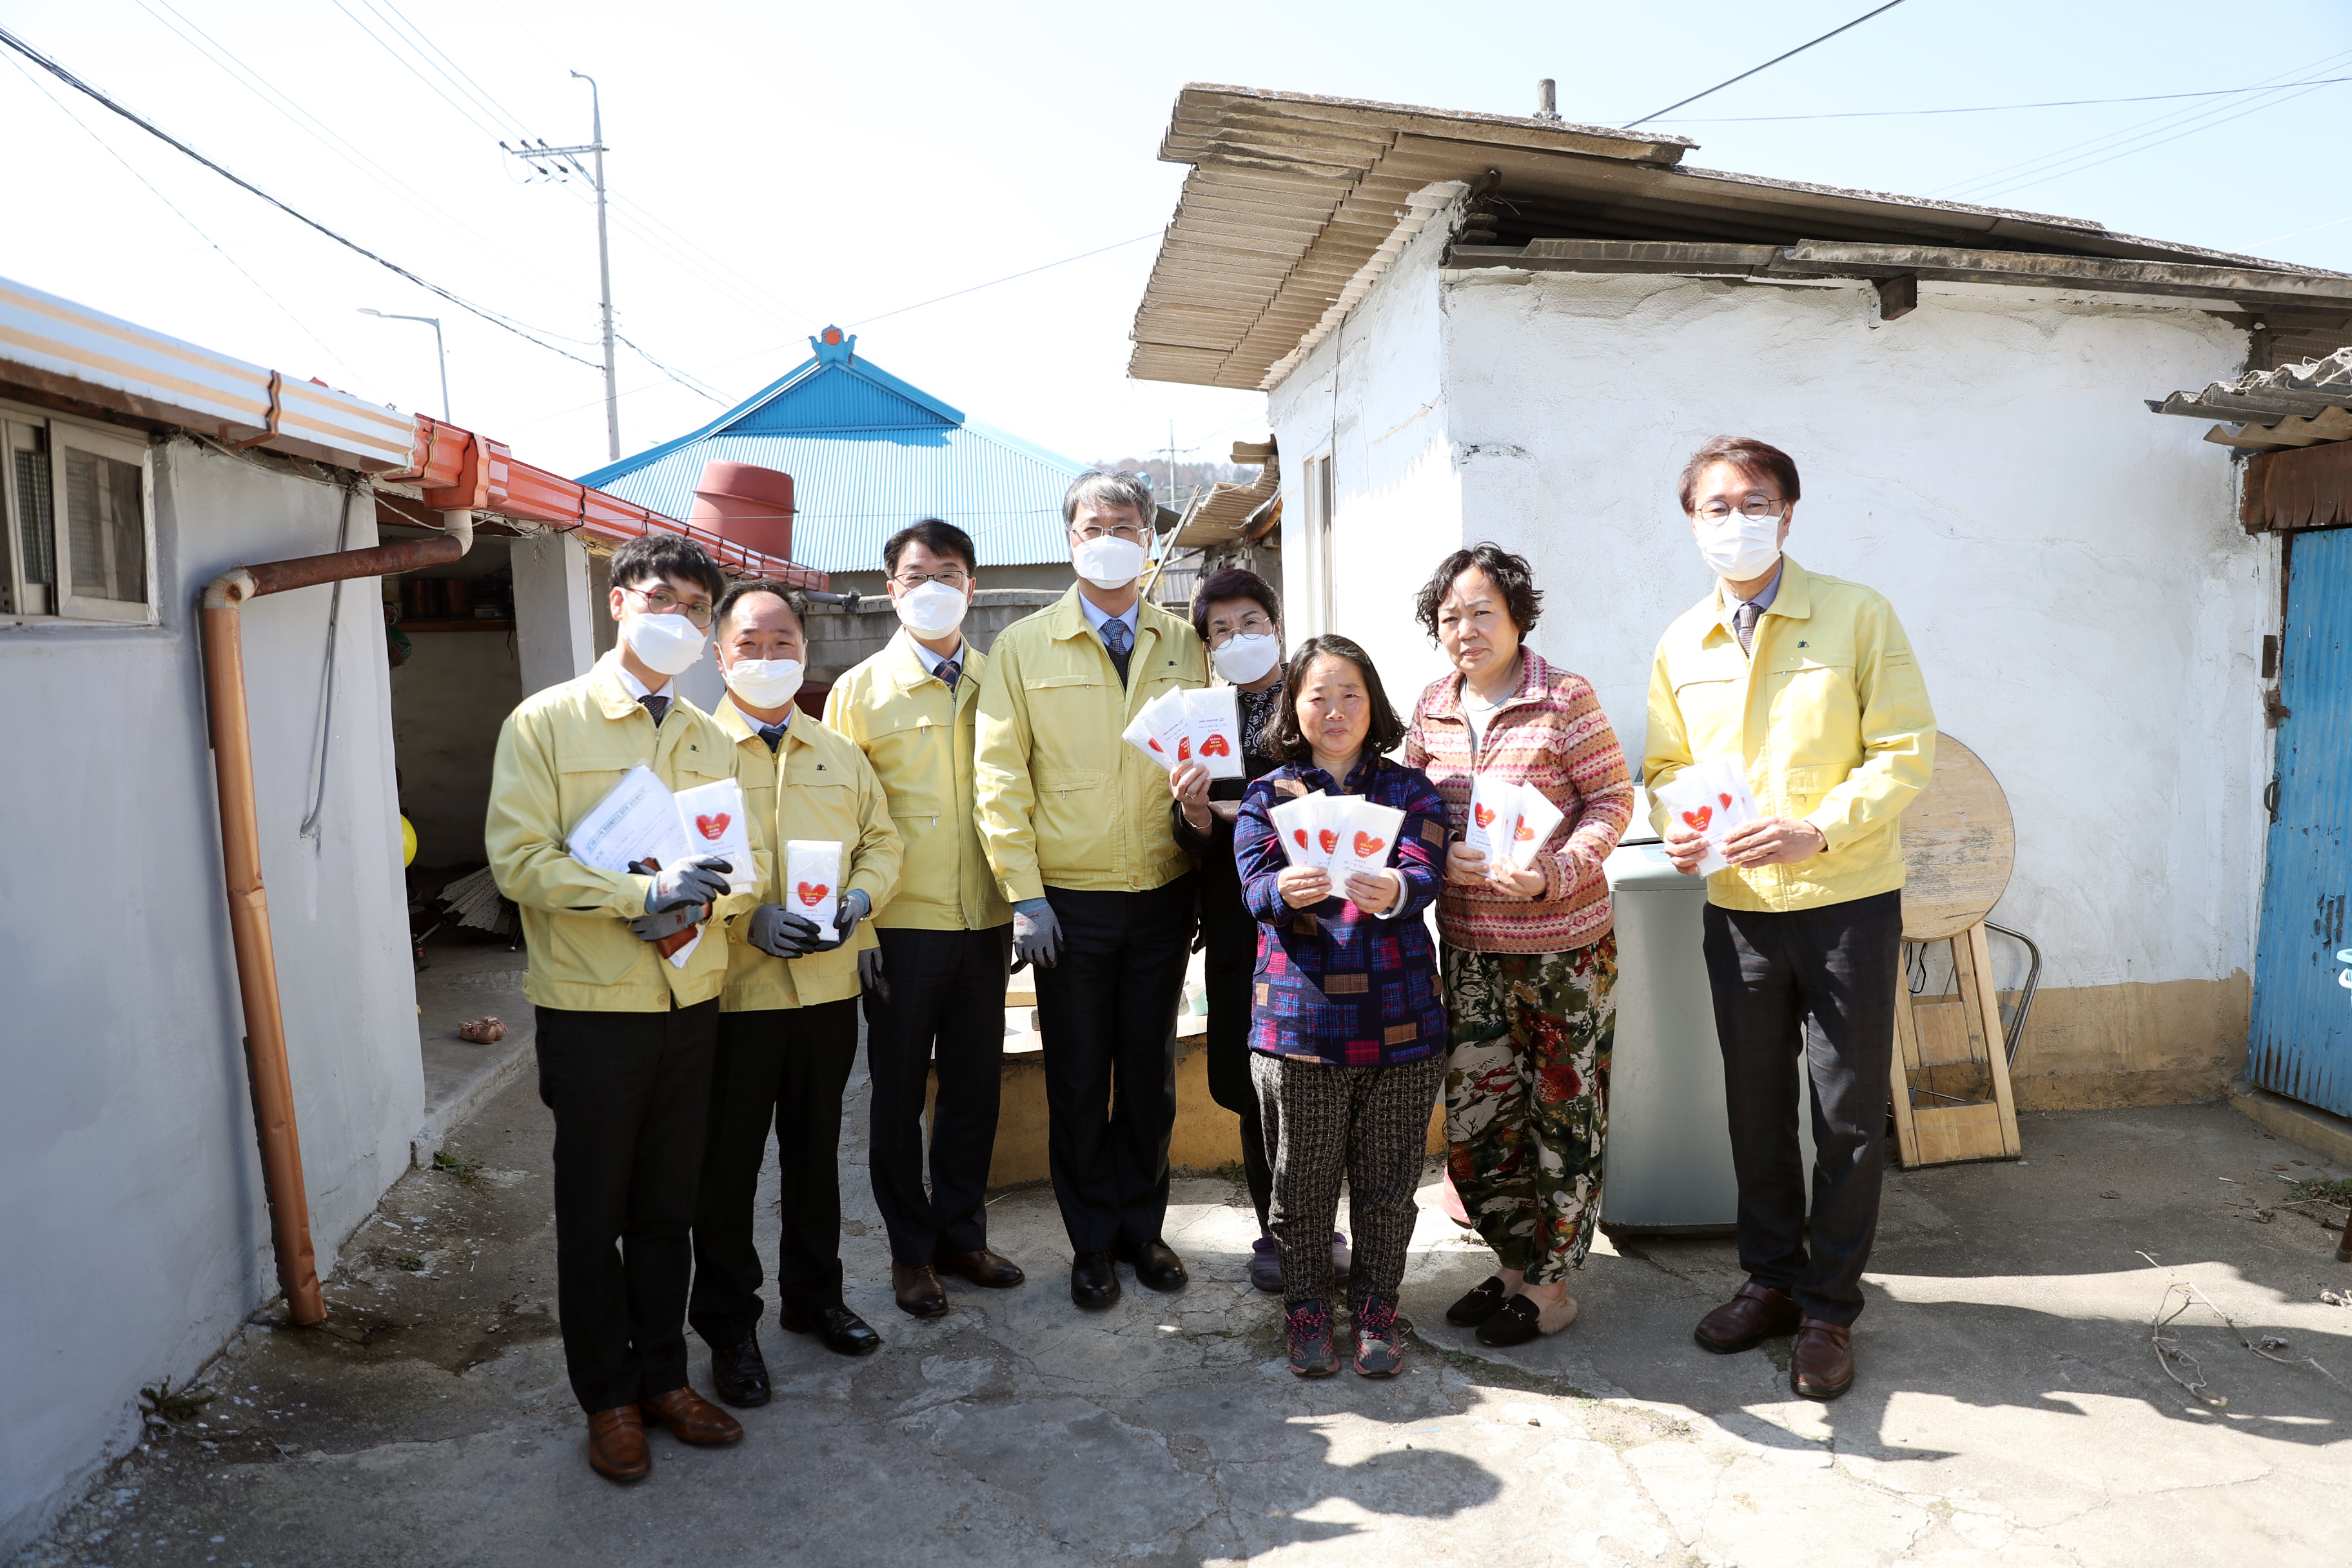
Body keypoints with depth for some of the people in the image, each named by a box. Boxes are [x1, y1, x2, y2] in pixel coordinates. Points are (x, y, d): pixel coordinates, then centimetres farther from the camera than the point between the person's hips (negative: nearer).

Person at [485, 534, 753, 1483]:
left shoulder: (711, 741, 10)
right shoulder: (546, 722, -4)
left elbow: (744, 866, 8)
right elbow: (519, 859, -13)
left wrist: (706, 901, -15)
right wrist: (643, 893, -23)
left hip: (691, 1003, 4)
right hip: (593, 1009, -4)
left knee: (669, 1208, 15)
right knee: (594, 1213, 8)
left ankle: (663, 1376, 30)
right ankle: (608, 1397, 24)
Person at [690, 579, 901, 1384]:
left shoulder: (840, 753, 11)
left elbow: (882, 840, 12)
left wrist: (859, 898, -8)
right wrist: (750, 920, -21)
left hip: (829, 986, 4)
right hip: (731, 990, -4)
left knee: (816, 1150, 18)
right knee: (728, 1164, 7)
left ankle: (814, 1295, 35)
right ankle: (728, 1325, 23)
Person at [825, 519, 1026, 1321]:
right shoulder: (859, 690, -1)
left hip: (986, 919, 3)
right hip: (902, 925, -2)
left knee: (975, 1084, 13)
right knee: (899, 1092, 9)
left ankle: (961, 1233, 31)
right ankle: (911, 1250, 26)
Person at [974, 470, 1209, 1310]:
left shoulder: (1185, 645, 7)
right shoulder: (1023, 645, 0)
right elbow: (998, 775, -4)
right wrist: (1024, 893, -10)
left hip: (1164, 895, 2)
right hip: (1069, 899, -2)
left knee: (1151, 1070, 13)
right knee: (1078, 1077, 9)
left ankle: (1143, 1225, 30)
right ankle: (1092, 1240, 25)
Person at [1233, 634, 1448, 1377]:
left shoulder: (1411, 790, 7)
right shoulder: (1268, 796, 6)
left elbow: (1424, 875, -10)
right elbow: (1254, 886, -8)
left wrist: (1392, 891, -35)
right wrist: (1286, 891, -33)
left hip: (1400, 1021, 1)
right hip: (1300, 1020, 0)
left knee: (1388, 1182, 10)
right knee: (1303, 1183, 8)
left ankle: (1376, 1312, 30)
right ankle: (1305, 1313, 28)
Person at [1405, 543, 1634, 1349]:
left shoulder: (1566, 700, -10)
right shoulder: (1432, 708, 5)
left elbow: (1612, 800, -8)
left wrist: (1554, 871, -23)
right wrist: (1437, 855, -8)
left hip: (1562, 942, -5)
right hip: (1470, 943, 5)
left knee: (1562, 1115, 6)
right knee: (1473, 1117, 10)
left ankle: (1551, 1283, 22)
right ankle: (1514, 1261, 30)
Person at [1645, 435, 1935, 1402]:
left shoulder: (1857, 616, -5)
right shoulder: (1682, 645, 7)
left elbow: (1906, 753, -8)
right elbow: (1666, 765, 14)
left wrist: (1817, 829, -22)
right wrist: (1674, 825, -8)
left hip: (1846, 899, -4)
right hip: (1737, 906, 4)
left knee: (1848, 1111, 4)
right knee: (1755, 1103, 14)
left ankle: (1829, 1306, 20)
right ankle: (1771, 1278, 31)